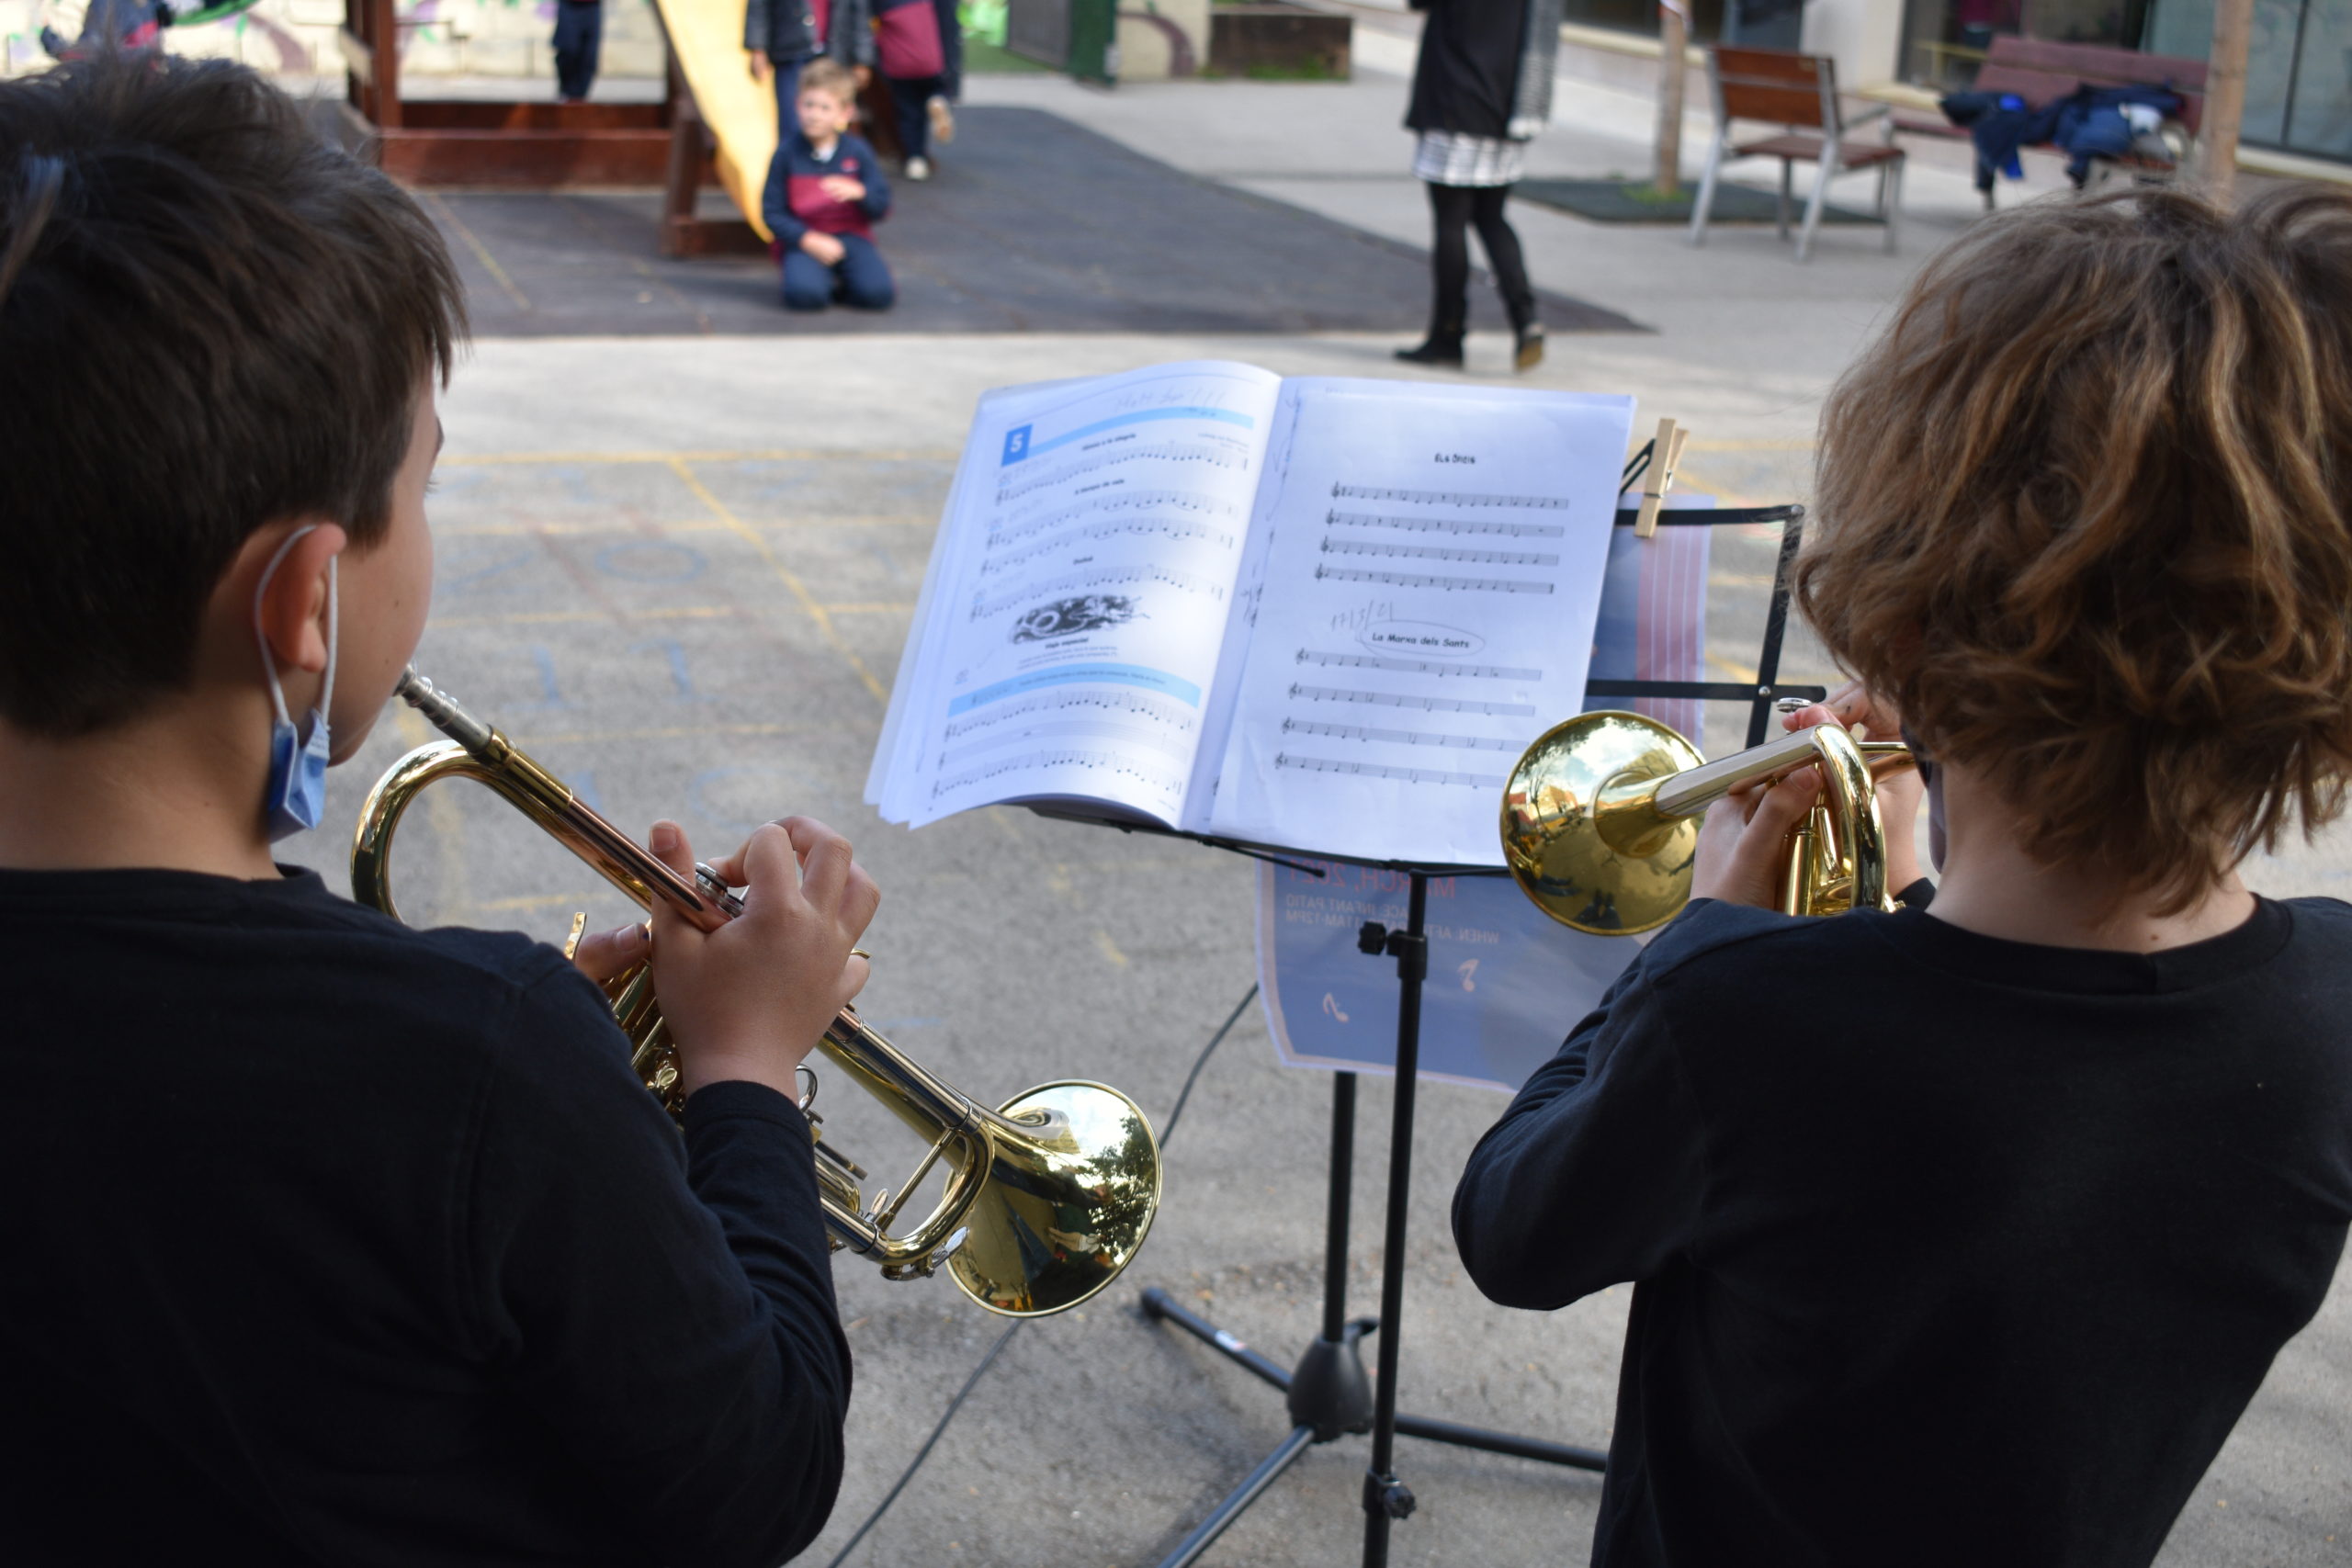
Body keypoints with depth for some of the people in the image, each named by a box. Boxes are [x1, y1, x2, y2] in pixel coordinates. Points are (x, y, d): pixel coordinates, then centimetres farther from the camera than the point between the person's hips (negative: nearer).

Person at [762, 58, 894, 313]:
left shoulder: (858, 151, 2)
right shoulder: (787, 154, -2)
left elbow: (881, 209, 0)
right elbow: (772, 212, -3)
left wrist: (859, 192, -23)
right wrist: (809, 240, -17)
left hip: (851, 237, 1)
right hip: (803, 240, -1)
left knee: (878, 293, -25)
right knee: (803, 294, -32)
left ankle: (839, 281, 7)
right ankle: (824, 278, 4)